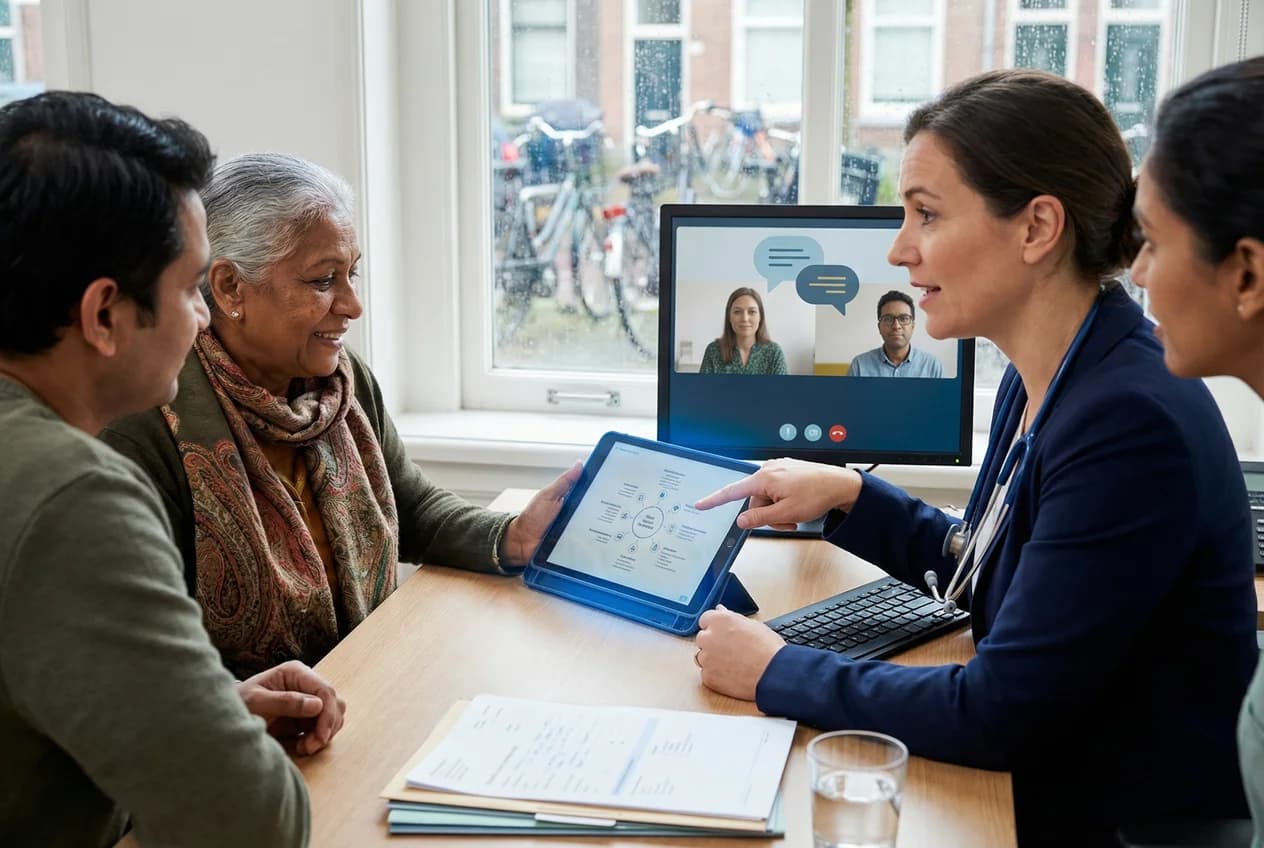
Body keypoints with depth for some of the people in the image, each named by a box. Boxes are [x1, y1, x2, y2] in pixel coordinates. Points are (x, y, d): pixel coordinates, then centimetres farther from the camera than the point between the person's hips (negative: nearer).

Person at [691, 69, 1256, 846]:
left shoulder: (1129, 424, -26)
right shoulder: (1041, 381, 1)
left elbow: (996, 714, -24)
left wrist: (775, 673, -15)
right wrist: (849, 497, 3)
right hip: (1041, 786, 7)